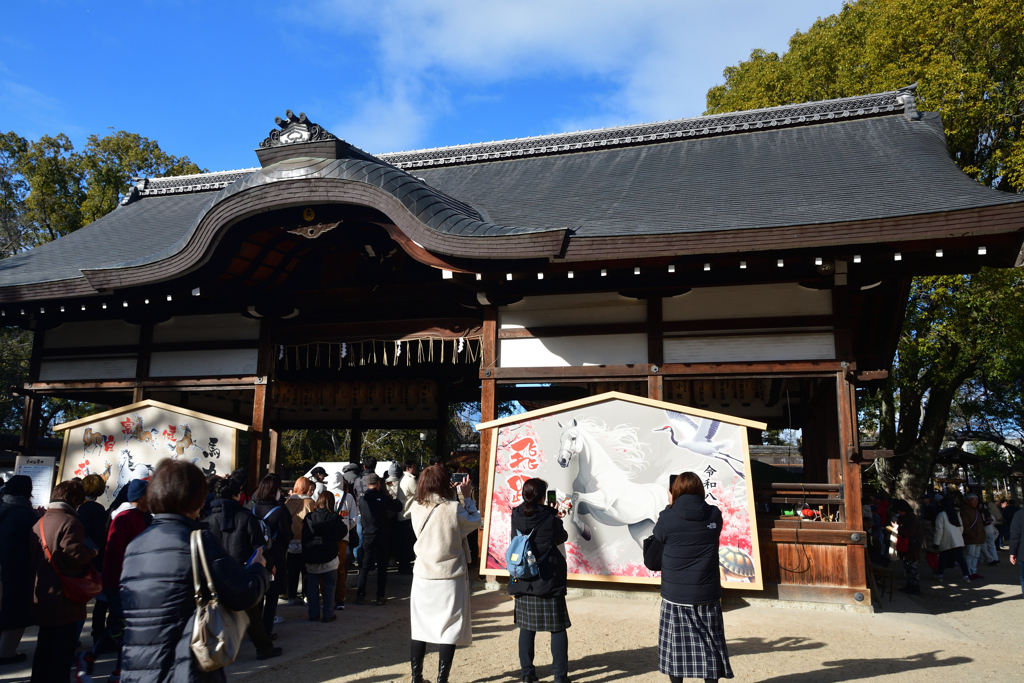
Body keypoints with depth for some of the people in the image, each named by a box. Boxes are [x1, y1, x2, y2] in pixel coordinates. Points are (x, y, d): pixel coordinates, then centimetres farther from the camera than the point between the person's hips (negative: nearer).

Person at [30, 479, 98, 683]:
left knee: (44, 647, 21)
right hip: (64, 598, -8)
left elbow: (32, 558, 14)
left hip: (42, 597, 8)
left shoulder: (39, 522, 10)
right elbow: (75, 554, -24)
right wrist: (91, 552, -6)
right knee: (63, 649, 2)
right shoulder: (70, 521, -16)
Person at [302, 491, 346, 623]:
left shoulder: (308, 518, -2)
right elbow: (343, 532, 2)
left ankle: (314, 614, 17)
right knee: (329, 587, 7)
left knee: (313, 586, 13)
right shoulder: (334, 518, -10)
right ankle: (328, 614, 8)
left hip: (311, 558, 2)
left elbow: (304, 537, 6)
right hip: (329, 558, -2)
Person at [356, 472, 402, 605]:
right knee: (382, 567, 5)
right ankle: (380, 597, 6)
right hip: (382, 536, -3)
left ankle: (360, 595, 9)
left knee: (365, 566, 10)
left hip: (367, 536, 3)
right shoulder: (382, 497, -12)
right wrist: (390, 499, 14)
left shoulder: (362, 499, 0)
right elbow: (398, 507, -3)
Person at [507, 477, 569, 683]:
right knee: (557, 627, 7)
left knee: (526, 626, 13)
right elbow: (562, 537, 5)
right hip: (549, 581, -3)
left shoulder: (516, 516, -3)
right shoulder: (551, 518, -12)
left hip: (523, 581, 3)